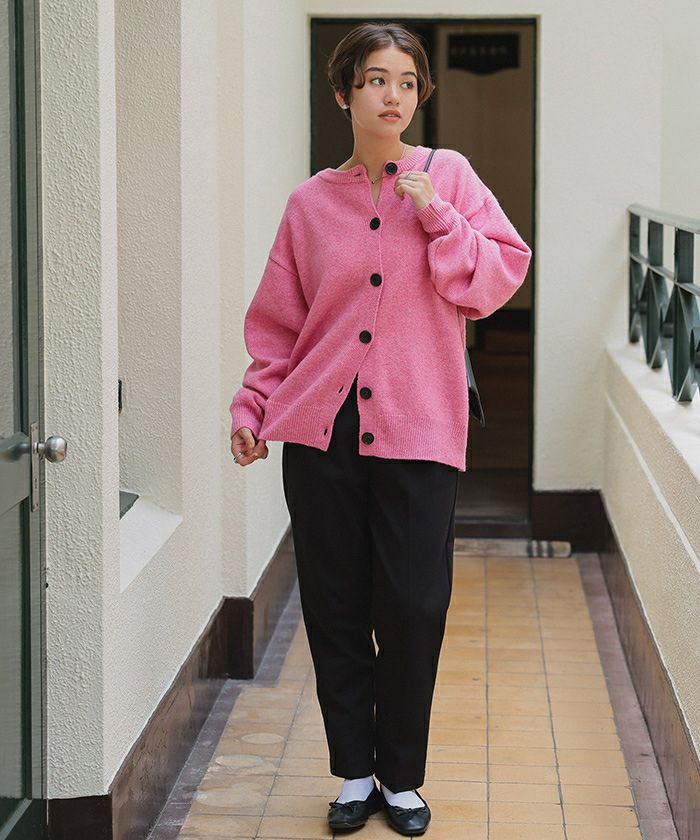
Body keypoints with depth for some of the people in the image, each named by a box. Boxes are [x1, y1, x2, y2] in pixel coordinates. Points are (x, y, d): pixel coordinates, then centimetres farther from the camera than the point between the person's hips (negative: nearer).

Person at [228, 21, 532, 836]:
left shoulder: (448, 175, 6)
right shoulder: (311, 202, 7)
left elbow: (501, 275, -1)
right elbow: (278, 321, 11)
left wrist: (436, 215, -11)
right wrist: (251, 407, 4)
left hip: (417, 430, -1)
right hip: (321, 431, 1)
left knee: (413, 609, -1)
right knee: (335, 607, 6)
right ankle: (354, 773, 22)